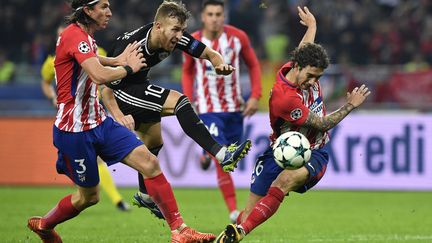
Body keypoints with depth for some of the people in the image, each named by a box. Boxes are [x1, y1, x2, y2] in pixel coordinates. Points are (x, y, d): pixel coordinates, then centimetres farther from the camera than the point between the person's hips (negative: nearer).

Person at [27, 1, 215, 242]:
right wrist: (128, 68, -15)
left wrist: (116, 60, 21)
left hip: (100, 122, 9)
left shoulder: (84, 36, 11)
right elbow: (99, 76, -34)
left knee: (149, 162, -7)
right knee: (88, 196, 5)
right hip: (76, 130, -9)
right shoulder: (74, 36, -20)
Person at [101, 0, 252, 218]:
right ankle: (221, 155, -31)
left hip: (139, 86, 8)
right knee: (178, 101, -25)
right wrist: (120, 117, -44)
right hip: (121, 92, -8)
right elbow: (106, 90, -28)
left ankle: (145, 196, 41)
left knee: (154, 142, 18)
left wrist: (219, 64, -32)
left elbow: (209, 53, -8)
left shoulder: (175, 37, -17)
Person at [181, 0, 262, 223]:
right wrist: (188, 102, 3)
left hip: (234, 108, 3)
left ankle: (207, 155, 48)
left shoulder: (238, 37, -7)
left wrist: (255, 96, -4)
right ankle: (233, 210, -15)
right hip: (208, 110, -3)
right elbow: (187, 72, 11)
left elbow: (253, 65, 6)